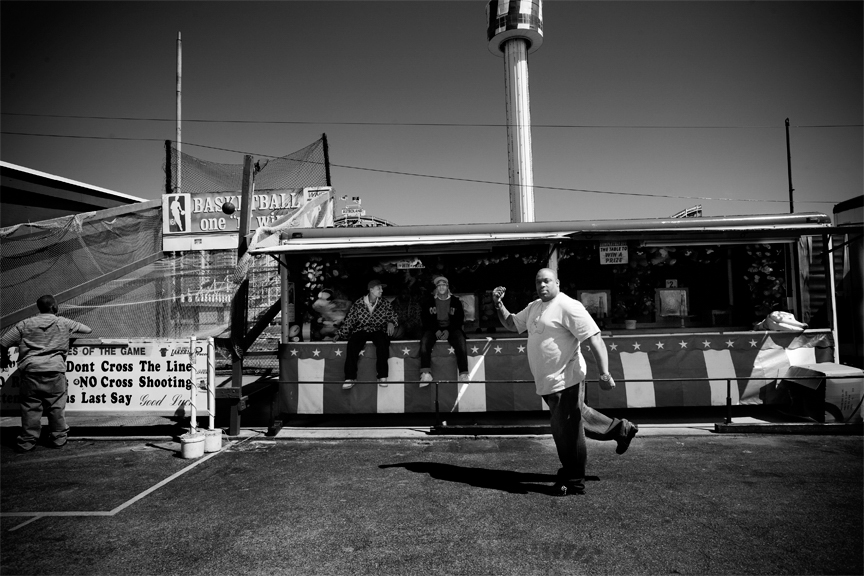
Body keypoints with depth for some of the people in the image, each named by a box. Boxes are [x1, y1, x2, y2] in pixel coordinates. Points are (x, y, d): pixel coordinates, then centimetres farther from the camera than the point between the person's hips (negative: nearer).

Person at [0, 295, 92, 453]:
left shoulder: (25, 324, 9)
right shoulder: (64, 323, 7)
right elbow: (88, 330, 16)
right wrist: (75, 328, 37)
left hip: (30, 369, 1)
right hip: (55, 369, -1)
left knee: (30, 406, 7)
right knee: (56, 405, 8)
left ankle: (27, 441, 13)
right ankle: (59, 438, 17)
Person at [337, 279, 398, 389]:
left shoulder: (385, 304, 11)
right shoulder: (358, 304, 6)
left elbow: (393, 317, 11)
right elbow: (348, 321, 6)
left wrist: (391, 323, -12)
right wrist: (340, 334, -4)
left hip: (378, 331, 0)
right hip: (360, 331, 0)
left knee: (382, 342, -35)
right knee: (352, 344, -32)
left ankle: (382, 376, -30)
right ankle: (350, 378, -27)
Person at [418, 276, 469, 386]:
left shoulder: (455, 301, 9)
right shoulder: (429, 301, 9)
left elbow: (459, 319, 3)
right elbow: (426, 319, 4)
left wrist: (448, 331, -13)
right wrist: (436, 331, -13)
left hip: (452, 328, 0)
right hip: (433, 328, 0)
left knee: (461, 342, -31)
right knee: (424, 341, -31)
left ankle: (463, 375, -34)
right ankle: (426, 374, -38)